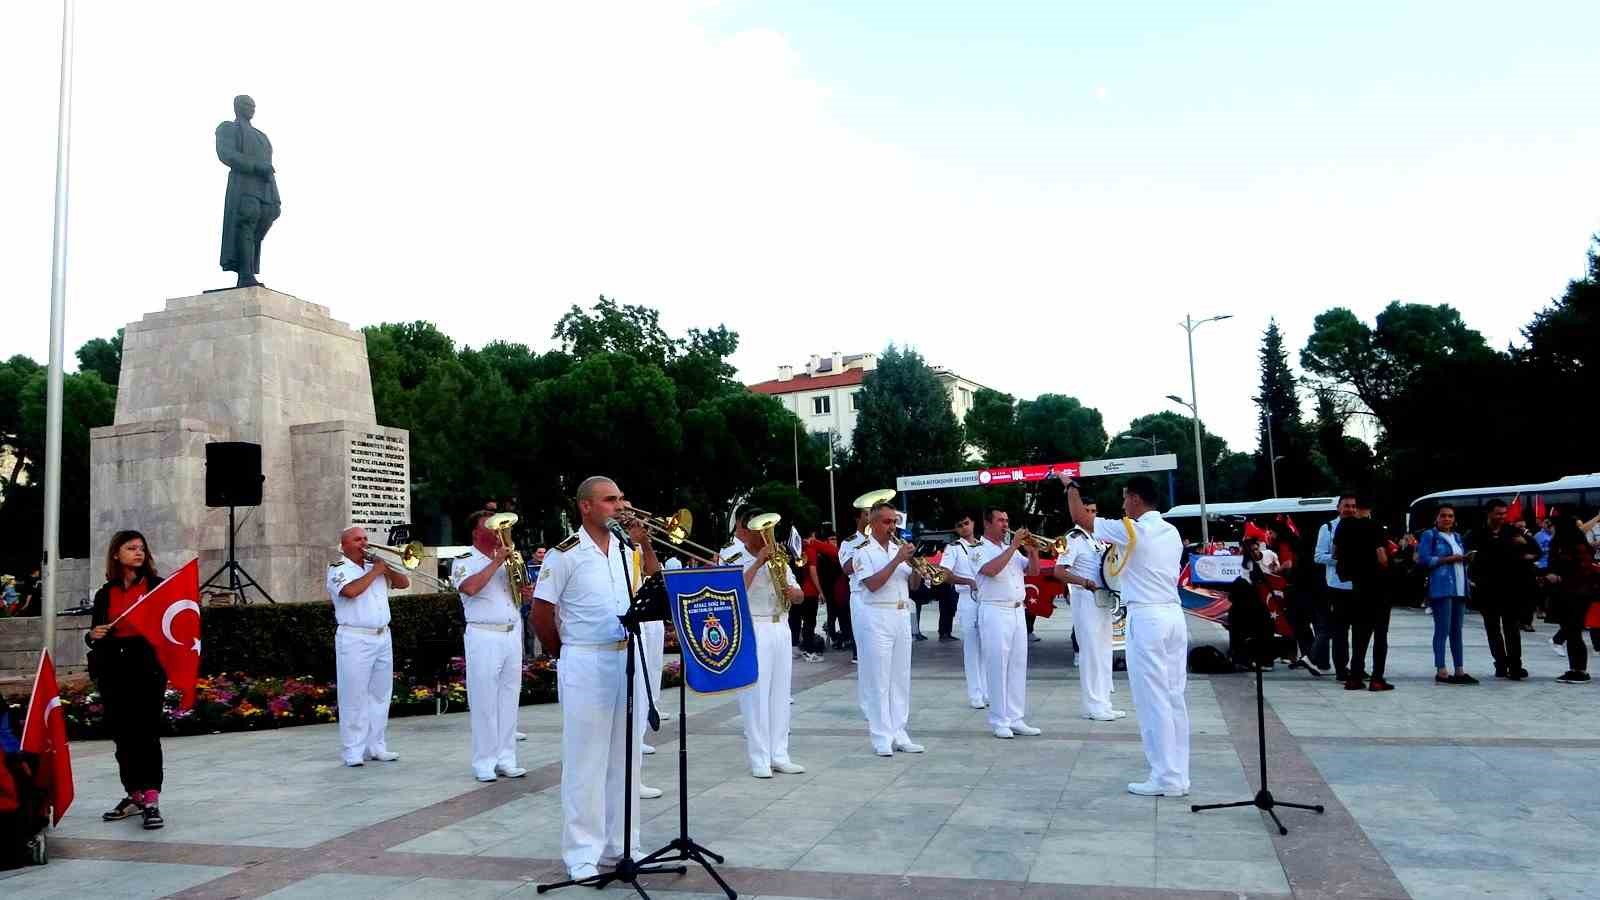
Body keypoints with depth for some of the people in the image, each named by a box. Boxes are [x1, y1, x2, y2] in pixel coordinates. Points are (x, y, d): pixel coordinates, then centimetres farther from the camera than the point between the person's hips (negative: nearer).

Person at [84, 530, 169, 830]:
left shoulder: (156, 585, 2)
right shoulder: (105, 594, 11)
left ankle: (151, 800, -8)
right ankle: (134, 795, 20)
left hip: (148, 670, -4)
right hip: (113, 672, 4)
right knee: (122, 735, 8)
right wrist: (93, 635, -6)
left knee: (146, 733, -8)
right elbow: (94, 635, 16)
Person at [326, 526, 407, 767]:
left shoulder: (376, 565, 15)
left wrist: (386, 567, -2)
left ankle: (375, 746, 18)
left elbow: (404, 583, 13)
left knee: (380, 695, 10)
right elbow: (351, 591, -22)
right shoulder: (338, 569, -3)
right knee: (354, 697, -2)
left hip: (383, 638, 6)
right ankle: (353, 751, 3)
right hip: (355, 640, -6)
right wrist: (375, 571, -12)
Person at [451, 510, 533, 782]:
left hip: (512, 635, 6)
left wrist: (527, 592, 0)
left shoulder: (508, 560, 15)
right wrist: (496, 562, -16)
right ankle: (484, 763, 4)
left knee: (509, 699, 8)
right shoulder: (464, 561, -3)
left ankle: (505, 759, 14)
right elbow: (470, 588, -23)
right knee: (485, 701, -2)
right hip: (484, 637, -6)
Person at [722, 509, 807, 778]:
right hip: (751, 629, -6)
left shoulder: (774, 556, 14)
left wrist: (793, 592, -8)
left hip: (780, 627, 6)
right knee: (755, 694, -5)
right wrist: (757, 563, -20)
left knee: (780, 693, 8)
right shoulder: (731, 555, -3)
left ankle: (779, 755, 15)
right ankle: (759, 759, 1)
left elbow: (799, 595, 15)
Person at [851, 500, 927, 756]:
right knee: (877, 679, -2)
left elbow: (913, 583, 13)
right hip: (876, 617, -6)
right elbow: (873, 584, -17)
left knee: (901, 678, 9)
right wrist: (897, 560, -19)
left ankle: (898, 733, 16)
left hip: (902, 616, 6)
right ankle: (881, 737, 2)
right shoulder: (863, 550, -5)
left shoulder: (899, 547, 12)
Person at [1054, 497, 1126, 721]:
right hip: (1085, 599, -9)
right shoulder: (1074, 539, -10)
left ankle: (1103, 703, 19)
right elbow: (1059, 571, -18)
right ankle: (1094, 706, -3)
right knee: (1091, 651, -7)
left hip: (1103, 599, 9)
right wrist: (1086, 582, -26)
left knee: (1104, 652, 12)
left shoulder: (1098, 538, 15)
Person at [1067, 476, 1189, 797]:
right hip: (1174, 615, 8)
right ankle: (1179, 776, 14)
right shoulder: (1171, 532, 12)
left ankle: (1165, 778, 1)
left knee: (1153, 700, -2)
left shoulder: (1131, 530, -10)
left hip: (1146, 618, -8)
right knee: (1174, 698, 10)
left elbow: (1080, 518, -5)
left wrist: (1071, 487, 10)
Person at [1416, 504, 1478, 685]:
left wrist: (1465, 559, 2)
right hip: (1441, 588, -7)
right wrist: (1448, 559, -13)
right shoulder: (1430, 535, -1)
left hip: (1460, 589, 7)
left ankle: (1459, 671, 14)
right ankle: (1441, 671, -7)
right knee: (1443, 629, -9)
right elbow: (1424, 560, -10)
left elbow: (1462, 559, 24)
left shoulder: (1457, 537, 20)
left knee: (1456, 630, 10)